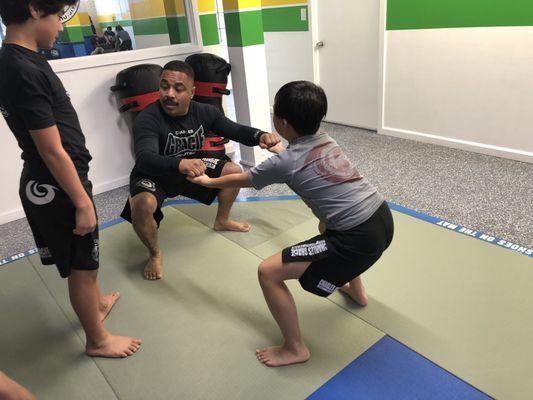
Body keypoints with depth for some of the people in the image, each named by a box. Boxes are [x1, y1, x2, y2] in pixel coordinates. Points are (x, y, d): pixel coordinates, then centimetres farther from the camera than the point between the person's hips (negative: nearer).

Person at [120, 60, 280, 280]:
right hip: (153, 176, -5)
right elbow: (144, 159, -46)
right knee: (142, 205, -36)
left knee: (234, 171, 1)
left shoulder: (204, 112, -13)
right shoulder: (147, 119, -31)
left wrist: (260, 136, -28)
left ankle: (222, 221, 27)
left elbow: (236, 130, -5)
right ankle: (155, 253, -3)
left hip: (191, 168, 6)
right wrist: (179, 164, -67)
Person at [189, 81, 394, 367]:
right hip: (382, 217, 9)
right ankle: (356, 290, 54)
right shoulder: (325, 140, 11)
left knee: (269, 272, -5)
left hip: (361, 239, -9)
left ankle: (294, 349, 13)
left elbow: (241, 180, 9)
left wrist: (208, 181, 28)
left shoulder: (284, 163, -10)